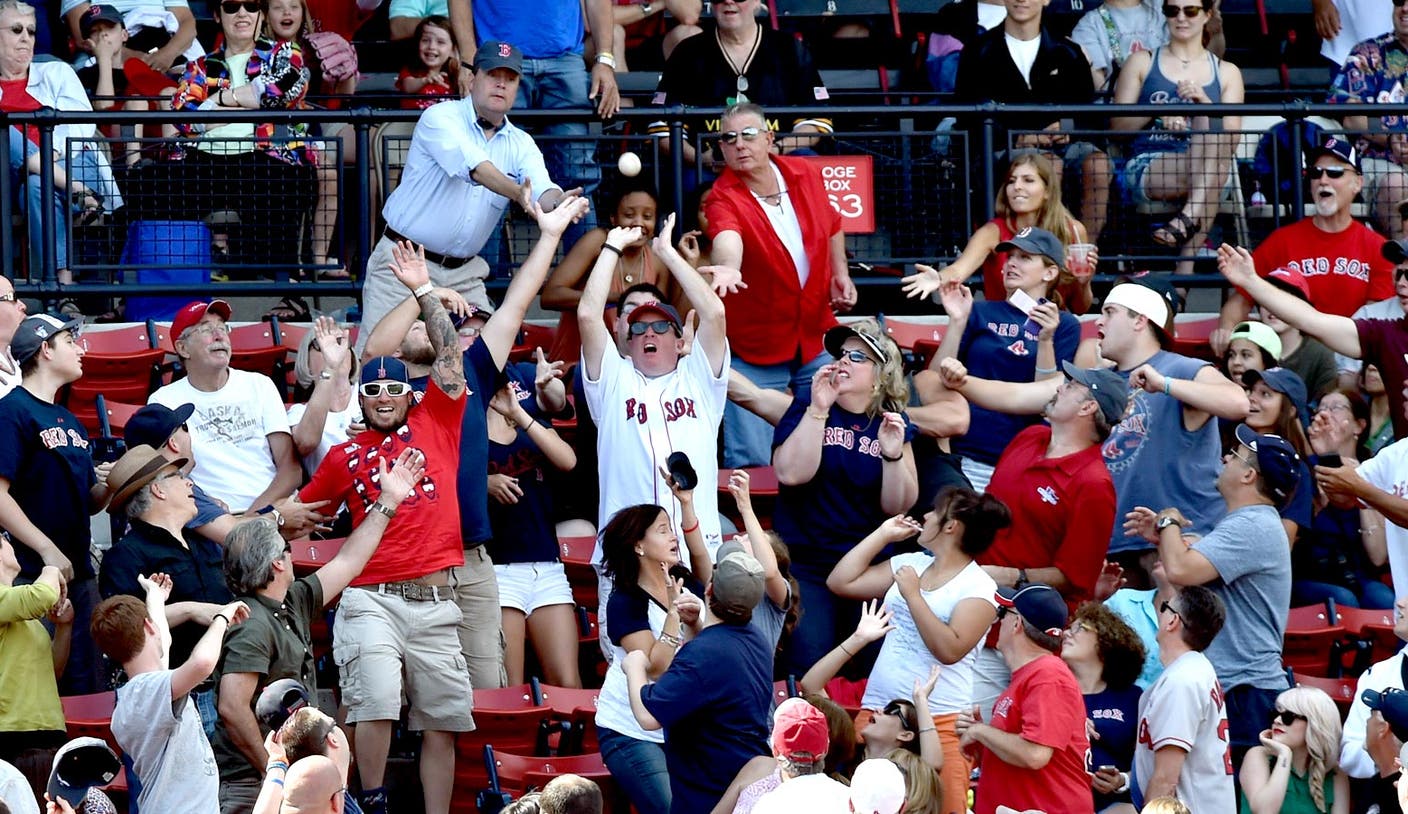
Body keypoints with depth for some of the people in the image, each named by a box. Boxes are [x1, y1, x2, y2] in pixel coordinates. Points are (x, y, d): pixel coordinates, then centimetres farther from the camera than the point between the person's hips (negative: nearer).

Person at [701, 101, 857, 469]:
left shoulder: (805, 175, -1)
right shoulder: (724, 199, -17)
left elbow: (832, 226, 20)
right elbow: (727, 238, -41)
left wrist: (840, 273, 5)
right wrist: (727, 267, -62)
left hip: (816, 341, 5)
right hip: (754, 352, -5)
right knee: (751, 464, -10)